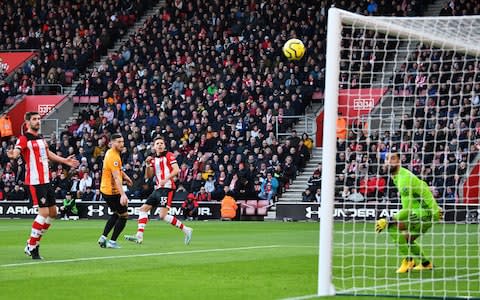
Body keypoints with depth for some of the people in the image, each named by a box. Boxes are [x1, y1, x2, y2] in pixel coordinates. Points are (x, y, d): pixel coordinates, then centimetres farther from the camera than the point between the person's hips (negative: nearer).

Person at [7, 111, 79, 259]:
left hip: (46, 181, 9)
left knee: (53, 212, 10)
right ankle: (31, 246, -3)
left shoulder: (41, 138, 15)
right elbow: (16, 151, -29)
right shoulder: (24, 139, -10)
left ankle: (33, 242, 21)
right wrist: (13, 155, -52)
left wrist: (65, 160, 39)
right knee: (44, 213, -13)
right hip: (35, 182, -9)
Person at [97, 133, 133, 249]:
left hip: (105, 190, 10)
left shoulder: (110, 152, 8)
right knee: (124, 216, 0)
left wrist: (124, 175, 15)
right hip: (112, 191, -10)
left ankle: (103, 238, 19)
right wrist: (123, 195, -40)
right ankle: (112, 242, 2)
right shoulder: (113, 157, -23)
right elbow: (116, 178, -33)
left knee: (116, 214, 23)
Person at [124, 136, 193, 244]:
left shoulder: (169, 155, -3)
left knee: (163, 215, -19)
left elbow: (176, 170, -14)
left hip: (167, 188, -8)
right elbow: (148, 176, 15)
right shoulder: (154, 159, 17)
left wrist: (166, 179, -26)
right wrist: (148, 164, -1)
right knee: (144, 209, 5)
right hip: (158, 189, 8)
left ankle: (186, 230, -9)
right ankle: (139, 236, 4)